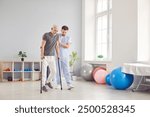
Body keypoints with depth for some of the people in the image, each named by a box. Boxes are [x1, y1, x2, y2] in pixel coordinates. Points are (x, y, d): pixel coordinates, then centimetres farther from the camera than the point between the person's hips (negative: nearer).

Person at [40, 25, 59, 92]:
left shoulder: (57, 36, 4)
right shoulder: (46, 35, -14)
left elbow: (57, 46, 9)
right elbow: (42, 46, -16)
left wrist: (58, 55, 7)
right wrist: (42, 55, -22)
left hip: (52, 56, 5)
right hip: (45, 56, -5)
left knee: (54, 71, 4)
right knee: (44, 71, -4)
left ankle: (48, 81, 28)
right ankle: (43, 85, 9)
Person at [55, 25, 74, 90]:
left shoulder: (68, 38, 6)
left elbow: (67, 46, -9)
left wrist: (60, 43, -17)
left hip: (65, 57, 0)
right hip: (57, 56, 0)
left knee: (66, 70, -5)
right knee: (58, 70, 3)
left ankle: (69, 84, -7)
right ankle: (58, 84, 12)